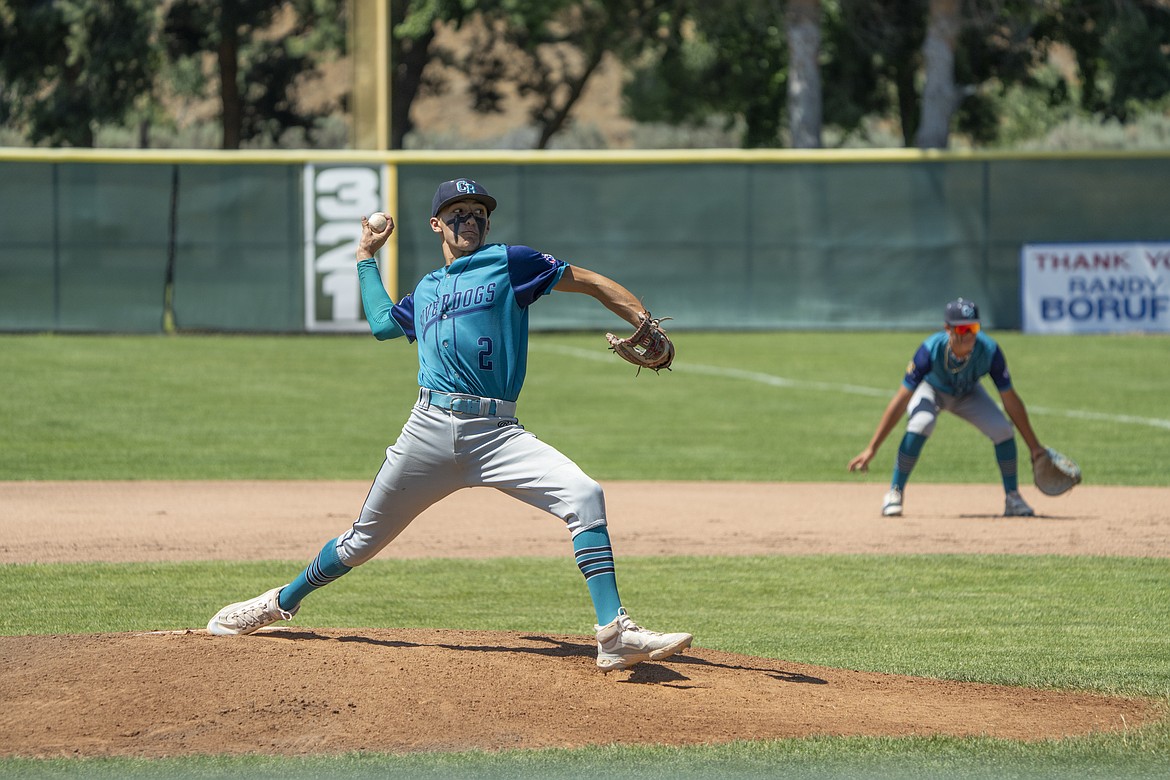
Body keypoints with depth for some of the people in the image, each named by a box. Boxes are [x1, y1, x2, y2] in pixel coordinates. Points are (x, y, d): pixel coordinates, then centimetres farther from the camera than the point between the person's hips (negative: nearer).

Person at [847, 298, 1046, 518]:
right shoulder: (931, 350, -38)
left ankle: (1012, 499, 3)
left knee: (1003, 430, -18)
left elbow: (1011, 400, -21)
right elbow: (900, 401, -35)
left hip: (968, 394, 3)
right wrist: (871, 449, -36)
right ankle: (894, 494, -20)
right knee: (921, 423, -34)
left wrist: (1034, 445, -17)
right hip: (931, 390, -3)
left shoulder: (989, 351, -34)